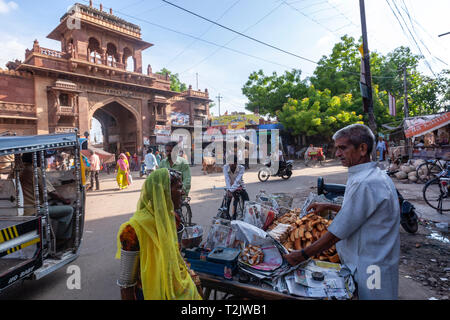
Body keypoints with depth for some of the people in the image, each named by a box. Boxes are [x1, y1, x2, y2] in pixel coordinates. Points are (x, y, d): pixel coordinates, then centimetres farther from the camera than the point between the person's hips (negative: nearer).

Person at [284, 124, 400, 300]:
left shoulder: (365, 184, -27)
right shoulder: (376, 175, 7)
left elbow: (336, 234, -24)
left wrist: (302, 255, -15)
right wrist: (330, 206, 18)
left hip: (370, 270, -9)